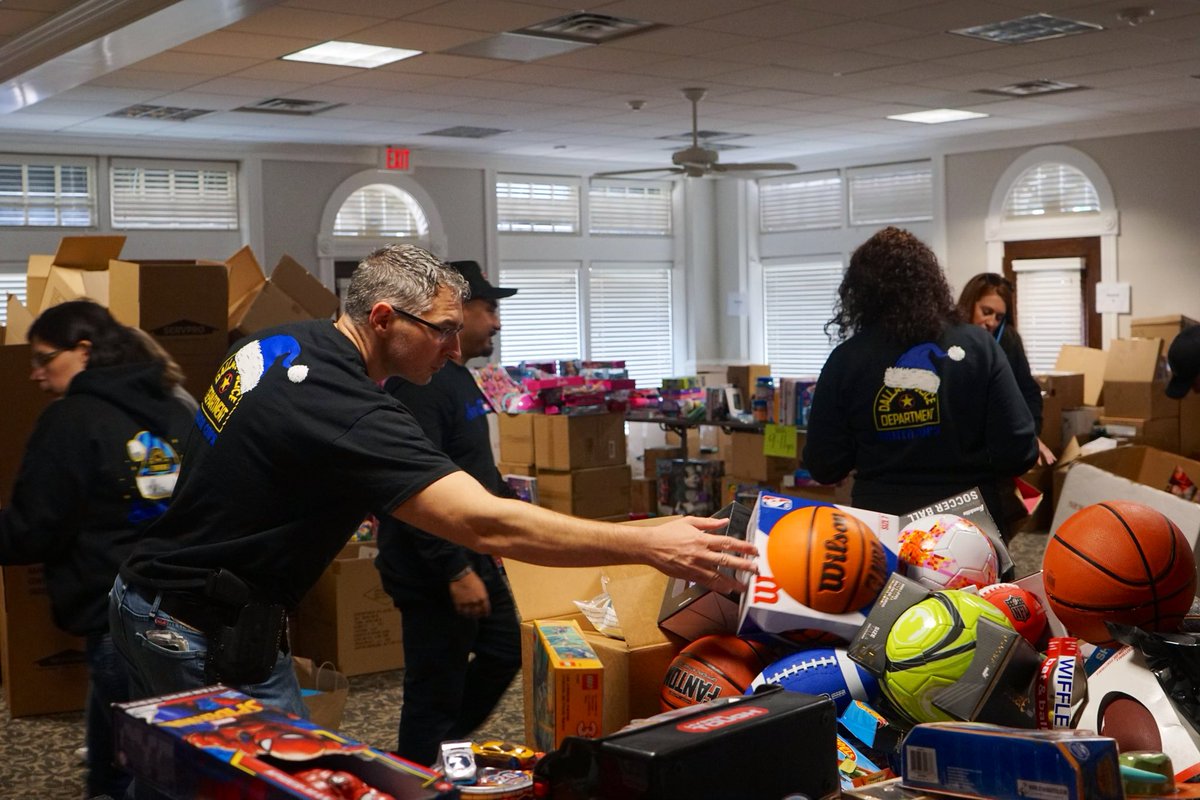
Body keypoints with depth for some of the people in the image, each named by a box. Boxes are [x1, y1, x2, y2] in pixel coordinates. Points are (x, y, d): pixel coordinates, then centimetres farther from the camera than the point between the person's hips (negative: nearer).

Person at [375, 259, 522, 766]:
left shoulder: (457, 377, 12)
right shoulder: (420, 383, -23)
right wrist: (455, 572, -27)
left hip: (474, 556, 11)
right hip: (436, 571, -11)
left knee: (503, 653, 20)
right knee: (436, 691, 0)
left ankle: (445, 750, 36)